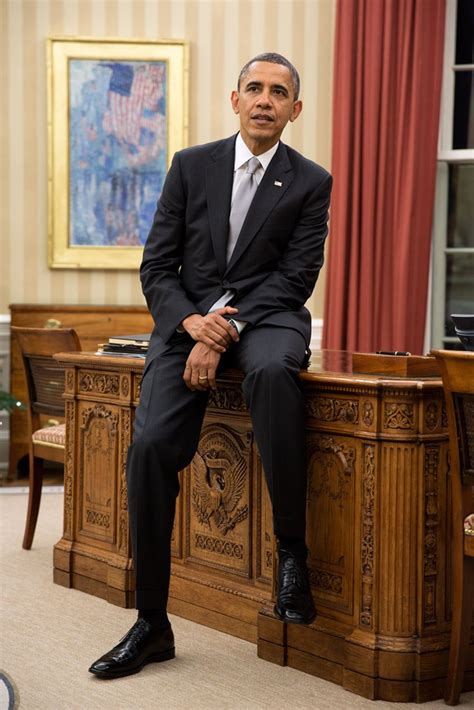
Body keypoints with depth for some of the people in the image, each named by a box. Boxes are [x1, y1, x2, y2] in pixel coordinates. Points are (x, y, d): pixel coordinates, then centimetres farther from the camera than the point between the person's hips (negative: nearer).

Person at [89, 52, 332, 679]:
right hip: (188, 318, 2)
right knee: (151, 445, -20)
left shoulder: (312, 183, 5)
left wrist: (223, 335, -17)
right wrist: (193, 322, -14)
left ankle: (292, 551, -25)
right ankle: (152, 624, -7)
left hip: (265, 317, -2)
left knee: (273, 370, -39)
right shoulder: (191, 166, 9)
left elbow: (295, 278, -4)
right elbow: (156, 267, 6)